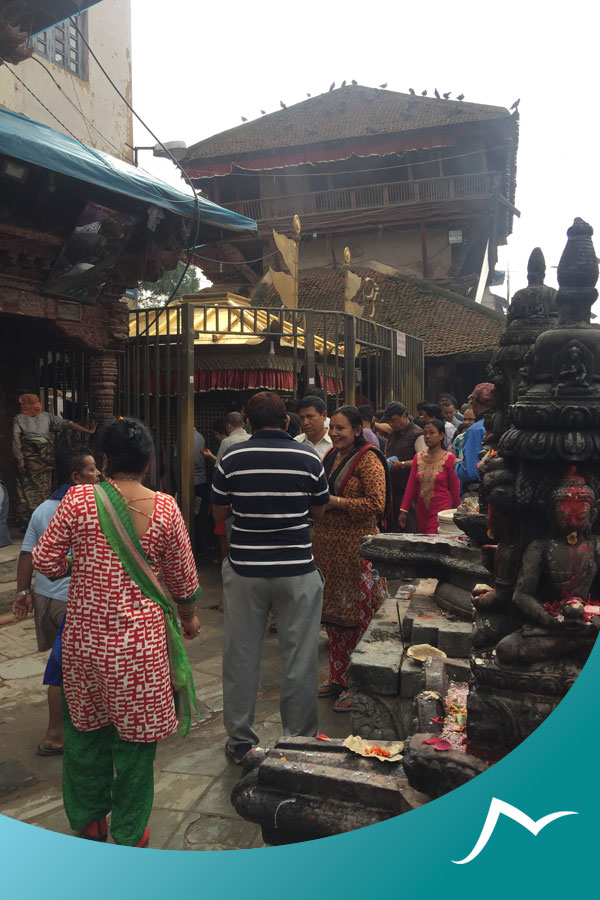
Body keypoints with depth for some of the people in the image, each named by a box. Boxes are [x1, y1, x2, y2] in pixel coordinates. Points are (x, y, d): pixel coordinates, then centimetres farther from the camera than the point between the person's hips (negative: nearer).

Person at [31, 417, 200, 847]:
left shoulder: (77, 500, -10)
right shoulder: (165, 509, -10)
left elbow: (45, 562, -4)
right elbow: (184, 579, -2)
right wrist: (190, 617, 16)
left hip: (85, 637, 2)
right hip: (140, 642, -1)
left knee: (86, 730, 22)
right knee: (135, 738, 14)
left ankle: (89, 821, 39)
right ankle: (129, 835, 29)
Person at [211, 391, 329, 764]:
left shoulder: (233, 458, -3)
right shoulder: (308, 457, -4)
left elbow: (220, 512, 6)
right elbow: (318, 512, 6)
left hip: (245, 570, 1)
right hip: (297, 570, -1)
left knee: (241, 657, 12)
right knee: (300, 659, 10)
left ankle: (240, 740, 23)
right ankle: (300, 740, 20)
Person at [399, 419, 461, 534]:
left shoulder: (449, 458, -4)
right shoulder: (418, 457, 8)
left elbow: (454, 489, -2)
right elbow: (411, 486, 8)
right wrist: (403, 510, 3)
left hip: (441, 510, -5)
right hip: (422, 511, 5)